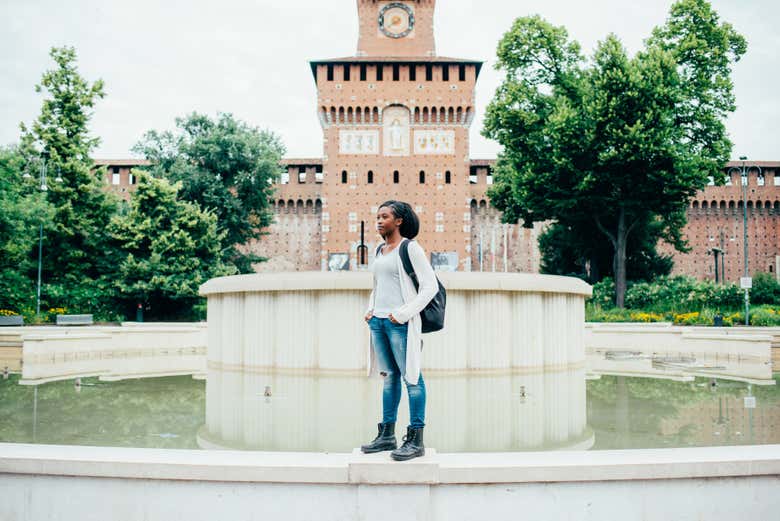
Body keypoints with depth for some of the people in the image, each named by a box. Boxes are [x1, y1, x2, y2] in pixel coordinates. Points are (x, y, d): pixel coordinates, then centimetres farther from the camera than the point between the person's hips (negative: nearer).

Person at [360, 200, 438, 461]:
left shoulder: (411, 248, -5)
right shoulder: (380, 251, 17)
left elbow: (430, 286, -10)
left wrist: (404, 313, -14)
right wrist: (370, 309, 11)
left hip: (400, 322, -7)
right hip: (378, 320, 8)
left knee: (411, 376, -5)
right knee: (389, 376, 11)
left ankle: (415, 440, -2)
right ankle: (387, 436, 16)